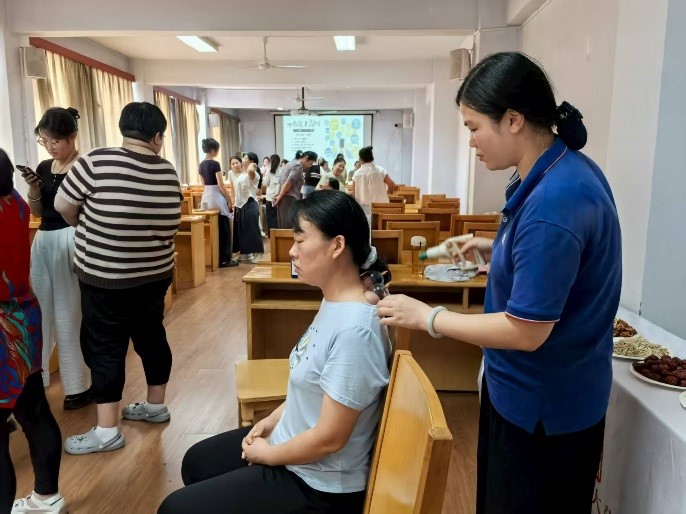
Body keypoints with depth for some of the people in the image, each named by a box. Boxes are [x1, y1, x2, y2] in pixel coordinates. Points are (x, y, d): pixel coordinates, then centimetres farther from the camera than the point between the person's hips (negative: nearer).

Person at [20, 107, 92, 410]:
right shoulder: (44, 168, 11)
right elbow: (37, 212, 15)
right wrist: (33, 188, -1)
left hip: (70, 241, -7)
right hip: (43, 241, 7)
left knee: (68, 317, -1)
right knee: (37, 311, 12)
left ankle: (78, 386, 11)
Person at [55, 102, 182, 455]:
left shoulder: (96, 162, -14)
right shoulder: (168, 174, -1)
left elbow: (63, 206, -4)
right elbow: (170, 224, 5)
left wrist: (85, 229, 15)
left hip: (105, 276, -5)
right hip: (154, 273, 5)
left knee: (104, 347, 4)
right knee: (151, 336, 17)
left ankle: (107, 431, 11)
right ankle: (156, 406, 32)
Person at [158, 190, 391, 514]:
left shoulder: (354, 330, -32)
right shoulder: (334, 302, -2)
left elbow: (329, 438, -26)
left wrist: (266, 454, -12)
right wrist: (273, 419, 3)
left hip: (319, 486, -9)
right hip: (292, 442, 9)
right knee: (196, 462, 25)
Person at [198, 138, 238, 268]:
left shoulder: (201, 164, 9)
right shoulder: (215, 164, -15)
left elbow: (204, 183, 15)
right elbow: (221, 185, -17)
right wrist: (229, 199, -9)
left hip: (206, 197, 8)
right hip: (217, 196, -8)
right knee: (223, 229, 0)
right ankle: (224, 259, 2)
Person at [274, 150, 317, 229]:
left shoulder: (292, 163, 21)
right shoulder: (298, 166, -9)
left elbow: (280, 182, 19)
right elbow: (288, 183, -17)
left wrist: (279, 197, 13)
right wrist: (279, 197, -11)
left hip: (284, 199, 10)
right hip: (290, 199, -10)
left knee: (284, 226, 8)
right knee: (290, 227, -9)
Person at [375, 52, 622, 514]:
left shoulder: (553, 201, -31)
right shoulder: (568, 168, 0)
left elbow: (526, 331, -27)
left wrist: (427, 317, -19)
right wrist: (496, 249, 6)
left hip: (543, 405, -9)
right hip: (538, 389, 9)